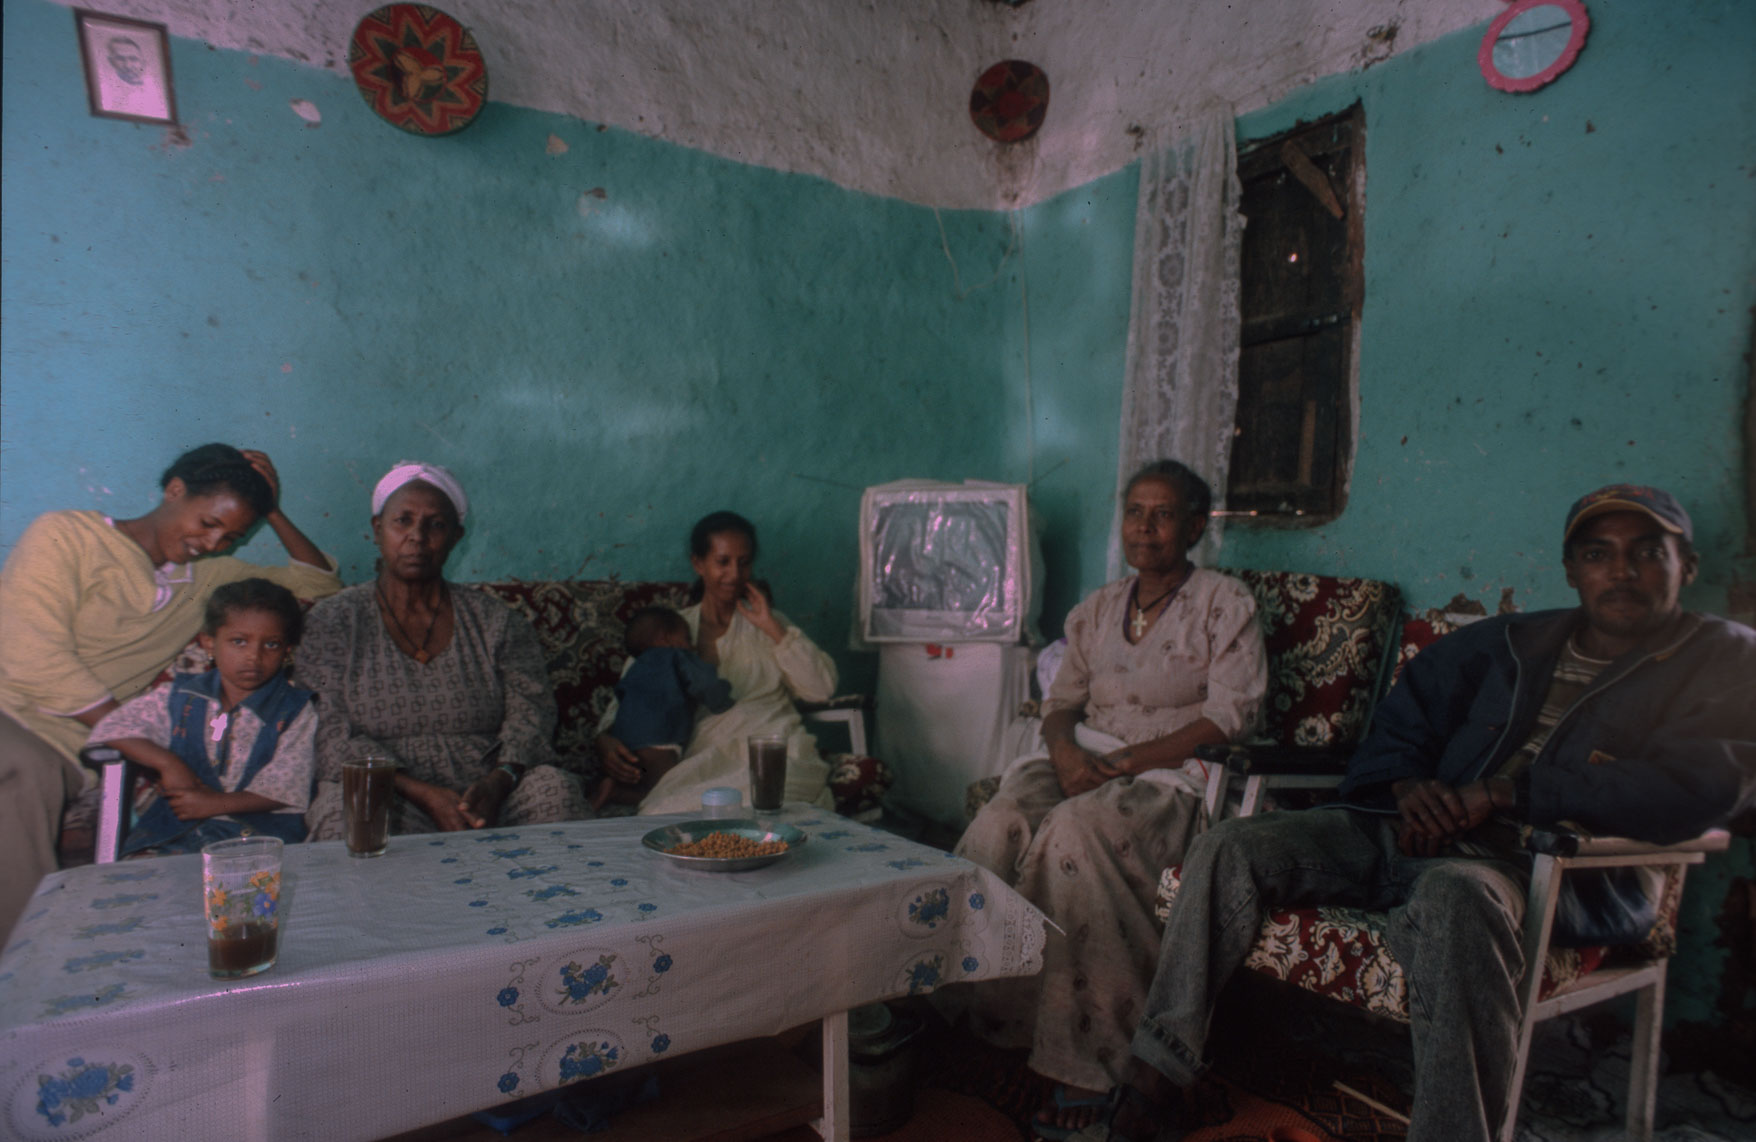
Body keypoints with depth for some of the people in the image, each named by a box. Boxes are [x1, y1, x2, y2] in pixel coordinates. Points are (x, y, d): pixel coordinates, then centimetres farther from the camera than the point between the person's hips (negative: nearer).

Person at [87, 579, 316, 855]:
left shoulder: (296, 711, 3)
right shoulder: (180, 697, 13)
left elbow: (286, 787, -4)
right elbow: (111, 729, 7)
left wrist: (216, 803, -13)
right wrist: (167, 762, -7)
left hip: (259, 826, -2)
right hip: (174, 831, 3)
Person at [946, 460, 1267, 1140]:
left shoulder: (1224, 603, 2)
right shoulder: (1097, 609, 17)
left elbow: (1232, 713, -8)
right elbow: (1061, 704, 16)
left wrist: (1125, 762, -16)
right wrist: (1067, 752, -9)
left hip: (1172, 776, -4)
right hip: (1086, 766, 5)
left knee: (1072, 832, -34)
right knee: (1001, 823, -27)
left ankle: (1085, 1063, -24)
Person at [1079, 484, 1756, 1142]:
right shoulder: (1507, 643, 20)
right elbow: (1407, 713, 22)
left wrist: (1502, 793, -13)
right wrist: (1408, 786, -3)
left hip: (1526, 861, -5)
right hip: (1407, 834, 5)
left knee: (1454, 895, -41)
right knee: (1230, 849, -15)